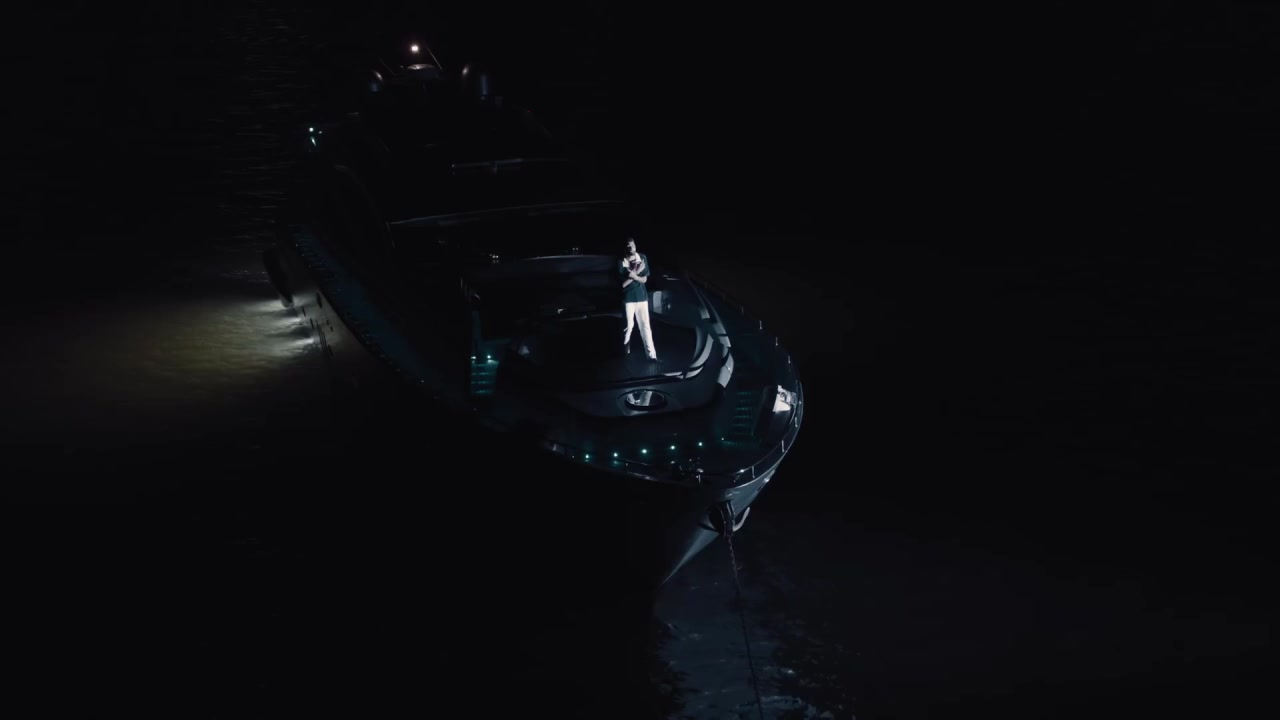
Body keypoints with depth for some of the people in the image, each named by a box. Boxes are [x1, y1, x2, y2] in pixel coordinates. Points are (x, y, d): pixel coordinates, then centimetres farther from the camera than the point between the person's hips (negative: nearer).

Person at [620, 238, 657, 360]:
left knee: (645, 326, 0)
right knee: (629, 325, 7)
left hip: (642, 296, 2)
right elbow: (623, 283, -14)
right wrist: (637, 272, -17)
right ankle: (625, 349, 29)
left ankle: (652, 354, -3)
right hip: (628, 298, -2)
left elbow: (644, 280, -1)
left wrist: (632, 275, -19)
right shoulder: (622, 262, -9)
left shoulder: (642, 258, 0)